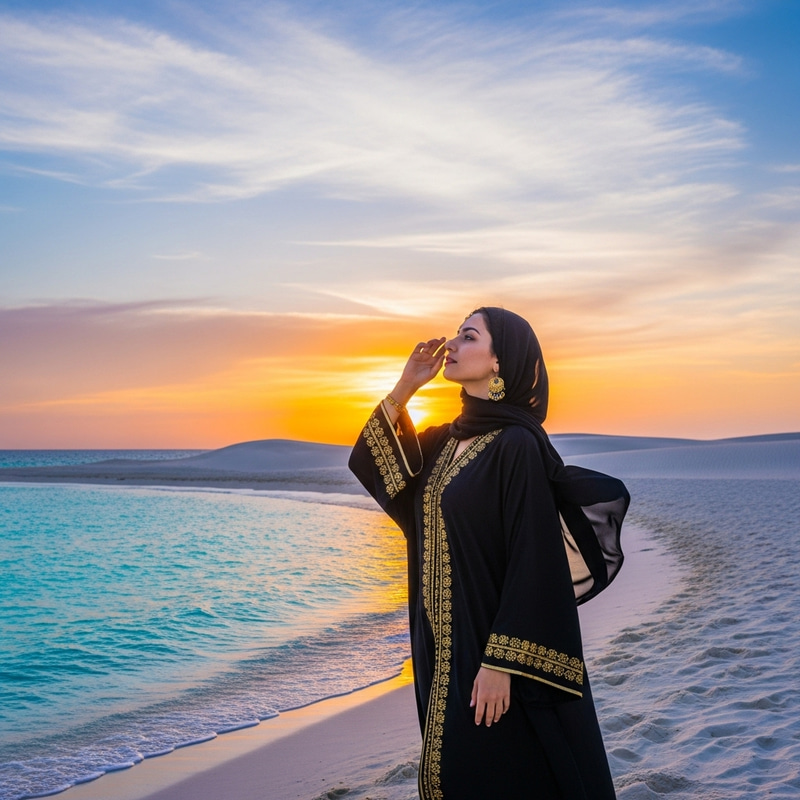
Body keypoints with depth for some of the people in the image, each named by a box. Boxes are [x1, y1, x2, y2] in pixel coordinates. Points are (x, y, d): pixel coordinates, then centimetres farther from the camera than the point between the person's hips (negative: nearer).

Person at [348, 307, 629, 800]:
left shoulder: (518, 445, -16)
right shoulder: (447, 440, 9)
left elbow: (533, 561, -19)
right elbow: (377, 467, 16)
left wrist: (501, 663, -21)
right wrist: (404, 388, 4)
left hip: (492, 645, -8)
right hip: (446, 647, 8)